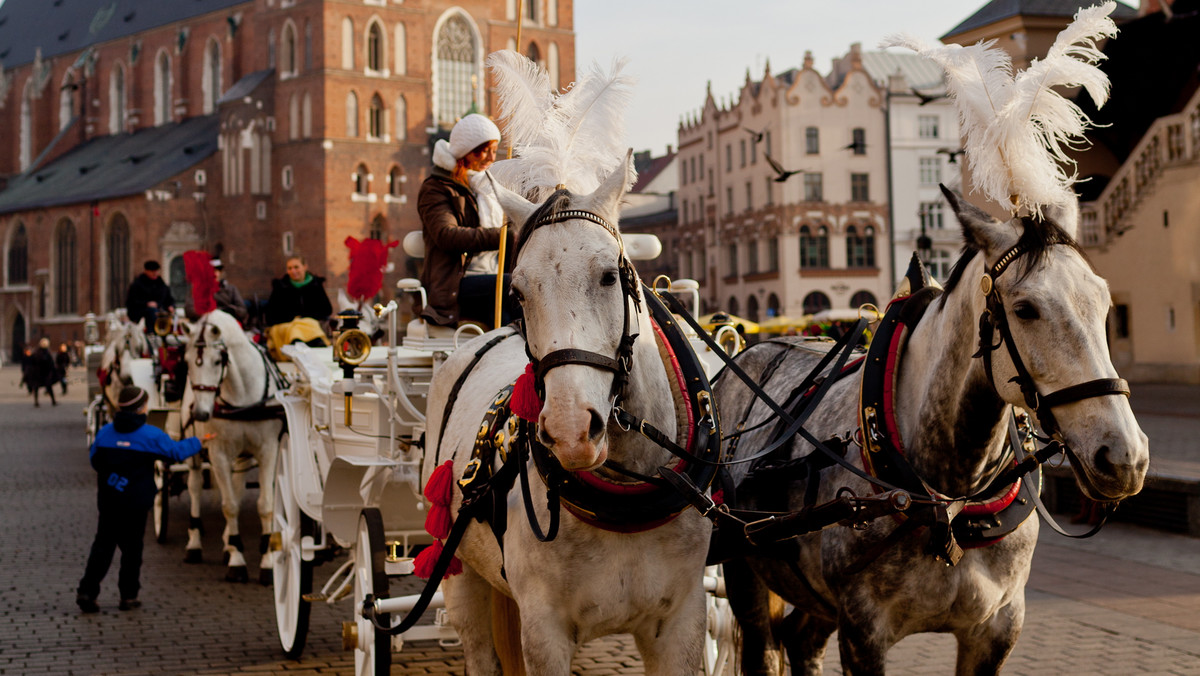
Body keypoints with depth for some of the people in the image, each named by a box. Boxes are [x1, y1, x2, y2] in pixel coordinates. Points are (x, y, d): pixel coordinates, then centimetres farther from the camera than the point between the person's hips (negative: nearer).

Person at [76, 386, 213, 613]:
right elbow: (177, 452, 1)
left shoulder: (105, 432, 1)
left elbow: (94, 459, 10)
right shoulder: (151, 435, -9)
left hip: (107, 500, 3)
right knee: (132, 548, 7)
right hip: (137, 504, -3)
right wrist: (198, 441, 18)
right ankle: (128, 596, 11)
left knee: (103, 545, 8)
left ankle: (87, 591, -1)